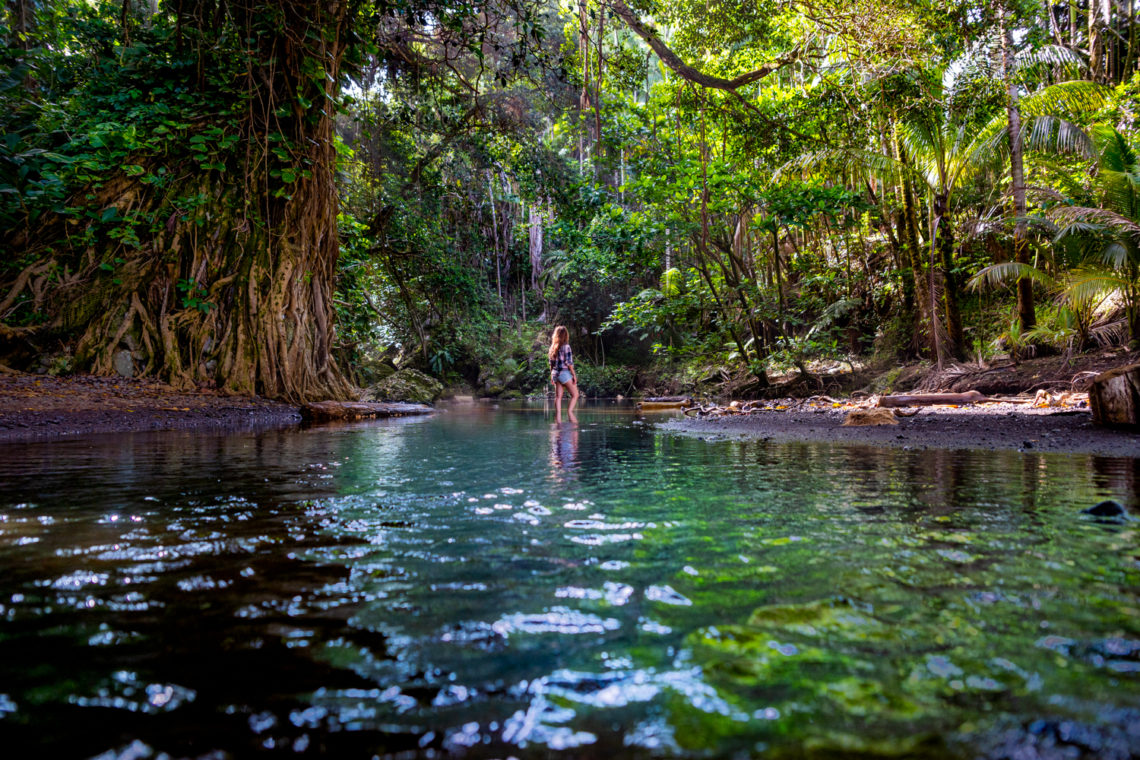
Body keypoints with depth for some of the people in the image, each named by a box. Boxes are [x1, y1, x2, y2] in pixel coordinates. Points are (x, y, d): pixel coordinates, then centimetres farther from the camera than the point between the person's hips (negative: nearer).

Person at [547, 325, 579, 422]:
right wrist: (574, 375, -7)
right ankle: (570, 412, -16)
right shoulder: (566, 346, -11)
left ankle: (558, 417, 1)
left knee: (558, 396, 6)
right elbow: (569, 362, -12)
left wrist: (552, 376, 17)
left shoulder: (553, 347, 8)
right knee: (575, 394, 1)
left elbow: (551, 363, 11)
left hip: (555, 373, 7)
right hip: (565, 373, -6)